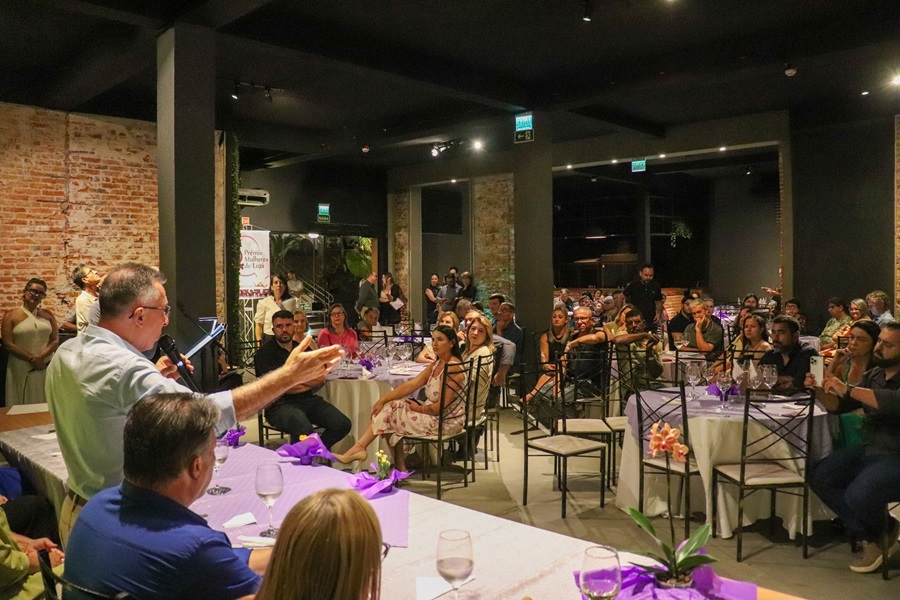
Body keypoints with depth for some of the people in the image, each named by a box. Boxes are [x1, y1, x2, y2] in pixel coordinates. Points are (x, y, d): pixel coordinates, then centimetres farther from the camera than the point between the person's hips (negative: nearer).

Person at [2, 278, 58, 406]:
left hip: (46, 367, 3)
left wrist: (41, 357, -13)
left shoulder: (48, 315, 9)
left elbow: (56, 340, 4)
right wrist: (31, 359, -12)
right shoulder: (11, 315, -2)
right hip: (21, 369, -3)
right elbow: (8, 344, -7)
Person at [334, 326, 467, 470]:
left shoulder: (452, 368, -20)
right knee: (391, 407, 3)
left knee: (391, 412, -5)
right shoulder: (437, 364, 9)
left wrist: (418, 408, -5)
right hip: (435, 416, 9)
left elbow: (440, 408, -22)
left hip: (445, 422, -9)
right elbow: (410, 385, 2)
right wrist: (382, 400, -7)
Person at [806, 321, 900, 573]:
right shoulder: (873, 375, 10)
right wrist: (819, 391, -10)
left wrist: (848, 389, -35)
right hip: (868, 449, 8)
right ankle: (874, 534, 9)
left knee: (858, 495, -29)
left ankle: (879, 534, 9)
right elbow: (840, 405, 9)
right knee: (819, 477, -4)